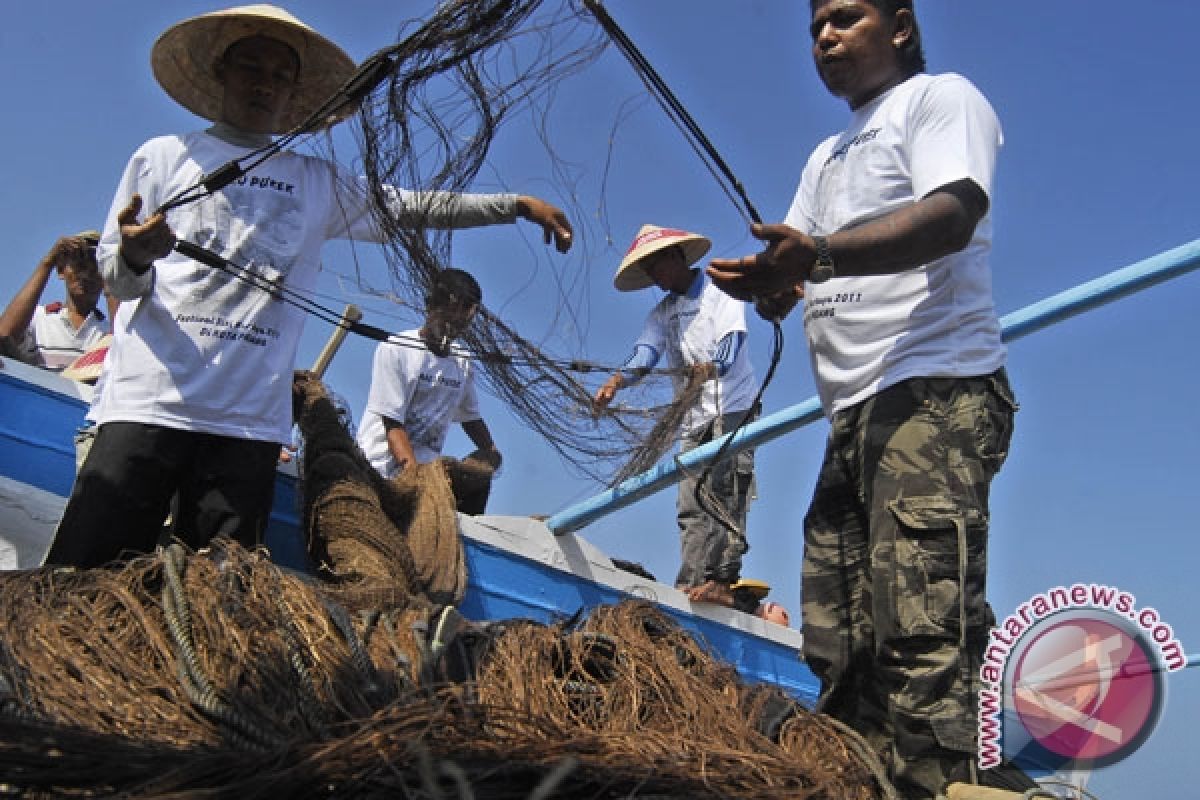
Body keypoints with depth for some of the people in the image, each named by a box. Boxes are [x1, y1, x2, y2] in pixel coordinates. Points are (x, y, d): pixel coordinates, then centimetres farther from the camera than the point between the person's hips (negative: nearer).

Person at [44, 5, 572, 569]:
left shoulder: (317, 184, 19)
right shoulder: (163, 157, 12)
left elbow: (415, 206, 18)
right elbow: (114, 279, 8)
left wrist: (517, 204, 10)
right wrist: (134, 255, -16)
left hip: (251, 421, 2)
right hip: (147, 401, -2)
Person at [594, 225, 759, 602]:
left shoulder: (720, 292, 2)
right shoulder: (660, 313, 17)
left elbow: (732, 338, -15)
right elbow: (645, 351, 0)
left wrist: (711, 367, -37)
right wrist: (618, 379, -22)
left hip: (732, 406, -6)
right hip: (693, 417, 6)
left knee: (723, 492, -15)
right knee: (690, 504, -1)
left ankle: (722, 578, -19)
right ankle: (689, 588, -4)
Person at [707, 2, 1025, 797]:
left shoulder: (942, 98, 6)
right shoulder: (827, 155, 31)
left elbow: (951, 217, -13)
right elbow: (793, 270, 24)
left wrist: (818, 255, -28)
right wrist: (767, 283, -2)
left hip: (935, 398, -8)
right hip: (854, 416, 9)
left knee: (921, 630, -21)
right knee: (839, 643, 4)